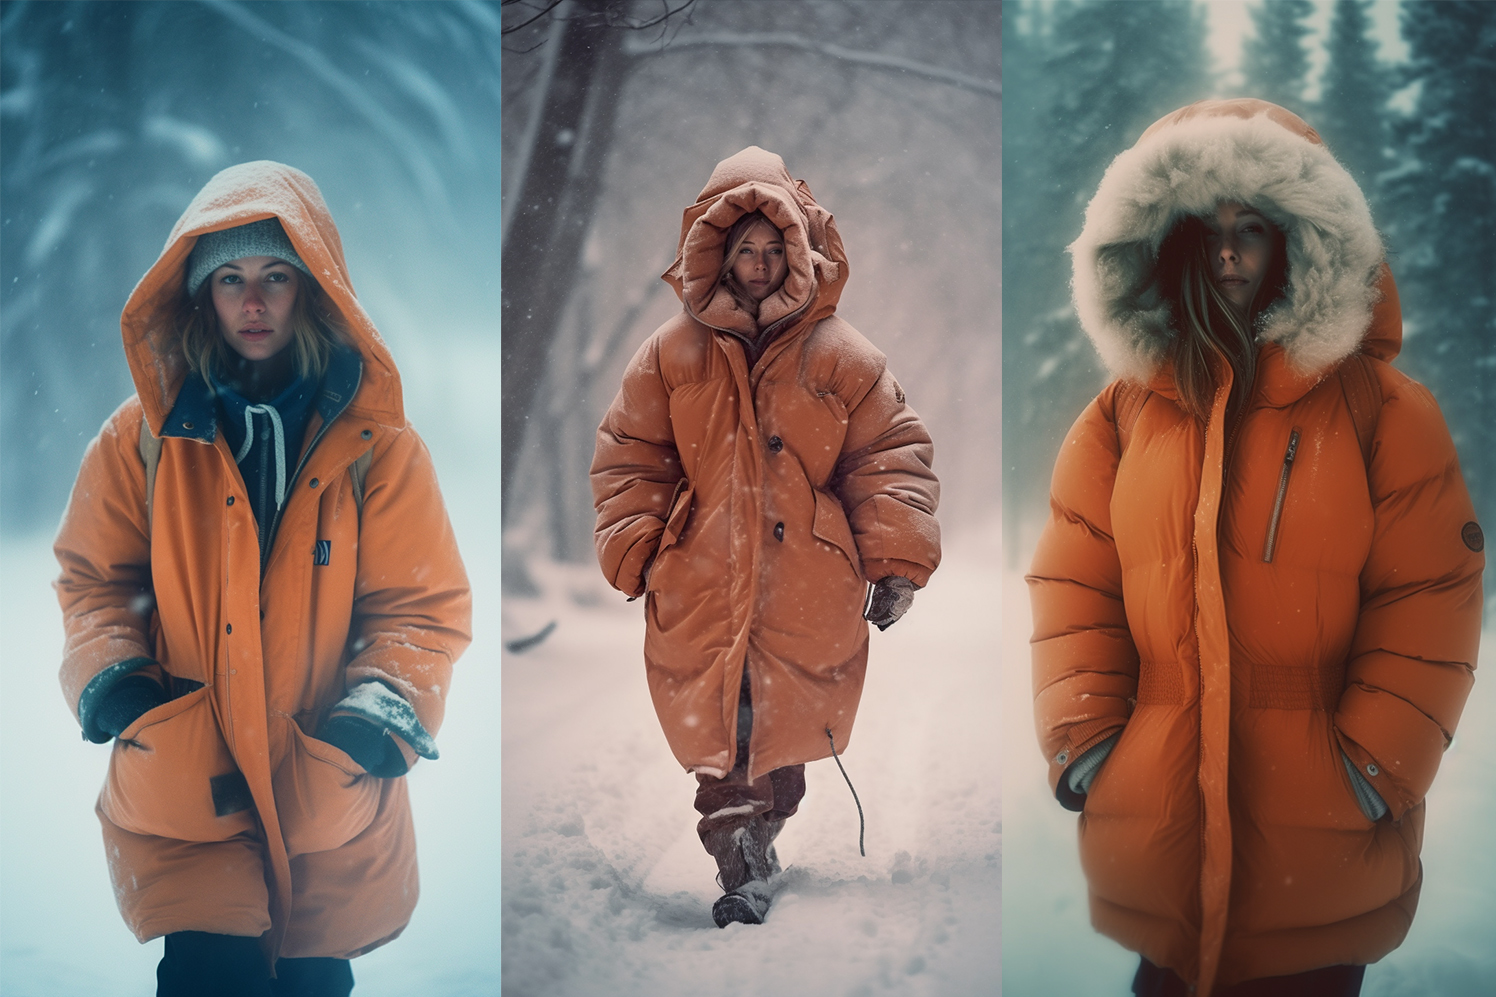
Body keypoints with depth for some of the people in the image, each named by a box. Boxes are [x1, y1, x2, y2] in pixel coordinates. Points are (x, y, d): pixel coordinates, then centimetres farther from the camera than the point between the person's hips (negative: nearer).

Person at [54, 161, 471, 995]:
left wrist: (373, 723, -16)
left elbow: (424, 609, -2)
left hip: (333, 802, 1)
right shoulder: (146, 436, -1)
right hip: (181, 789, 0)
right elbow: (94, 578, 8)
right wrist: (116, 688, -9)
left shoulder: (376, 444, -3)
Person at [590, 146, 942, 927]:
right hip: (700, 586, 0)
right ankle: (741, 877, 7)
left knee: (785, 736, 9)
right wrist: (635, 553, 2)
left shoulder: (838, 354, 0)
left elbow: (891, 452, 3)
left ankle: (758, 840, 30)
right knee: (718, 740, -2)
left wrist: (895, 560, -3)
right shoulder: (673, 350, 3)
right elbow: (628, 455, 9)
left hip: (806, 591, 0)